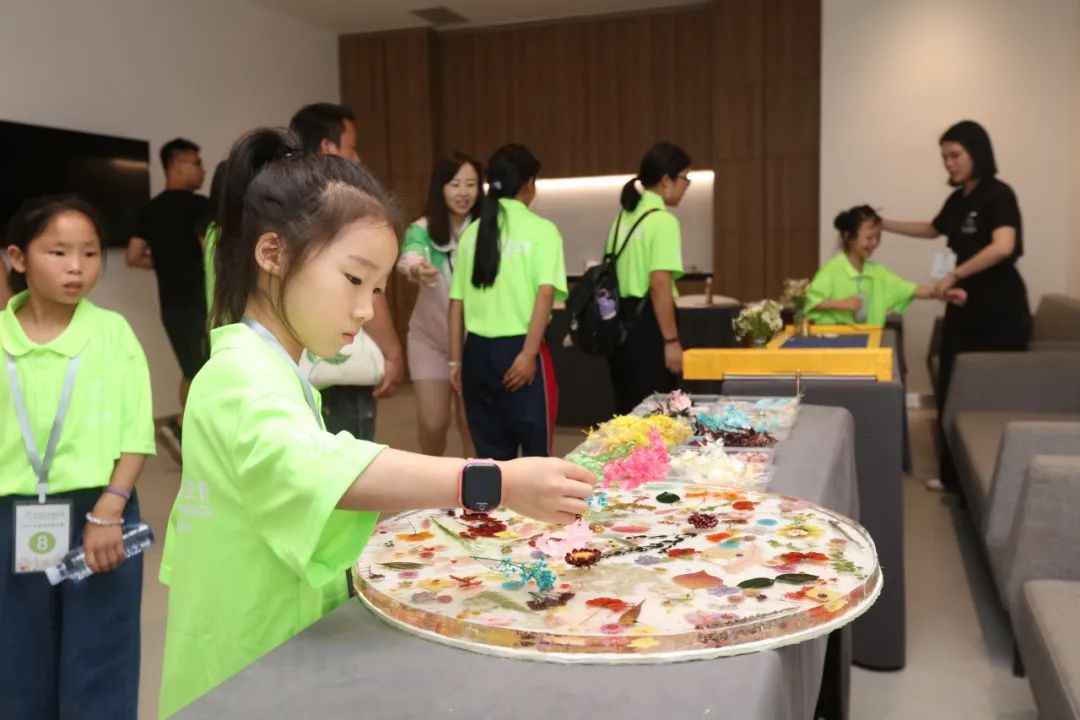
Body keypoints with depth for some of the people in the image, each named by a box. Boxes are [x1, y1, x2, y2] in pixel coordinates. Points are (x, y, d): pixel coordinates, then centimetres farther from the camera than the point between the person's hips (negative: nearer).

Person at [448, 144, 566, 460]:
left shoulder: (472, 231, 9)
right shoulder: (541, 229, -3)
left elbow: (457, 302, 10)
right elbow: (545, 293, -15)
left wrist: (456, 360, 15)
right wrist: (529, 353, -16)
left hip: (477, 350, 5)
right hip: (519, 349, -5)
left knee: (490, 452, 13)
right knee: (536, 451, 7)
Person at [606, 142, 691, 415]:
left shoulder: (624, 216, 12)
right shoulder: (663, 221, -13)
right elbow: (659, 286, -20)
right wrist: (671, 340, -17)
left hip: (620, 321, 9)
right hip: (646, 323, -8)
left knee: (628, 411, 16)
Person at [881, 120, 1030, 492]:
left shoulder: (998, 194, -12)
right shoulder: (958, 199, 11)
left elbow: (1003, 247, -28)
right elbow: (932, 230, 32)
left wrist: (954, 275, -21)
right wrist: (884, 224, 27)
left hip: (1000, 312, -8)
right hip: (963, 308, 8)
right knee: (953, 392, 8)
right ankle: (955, 475, 18)